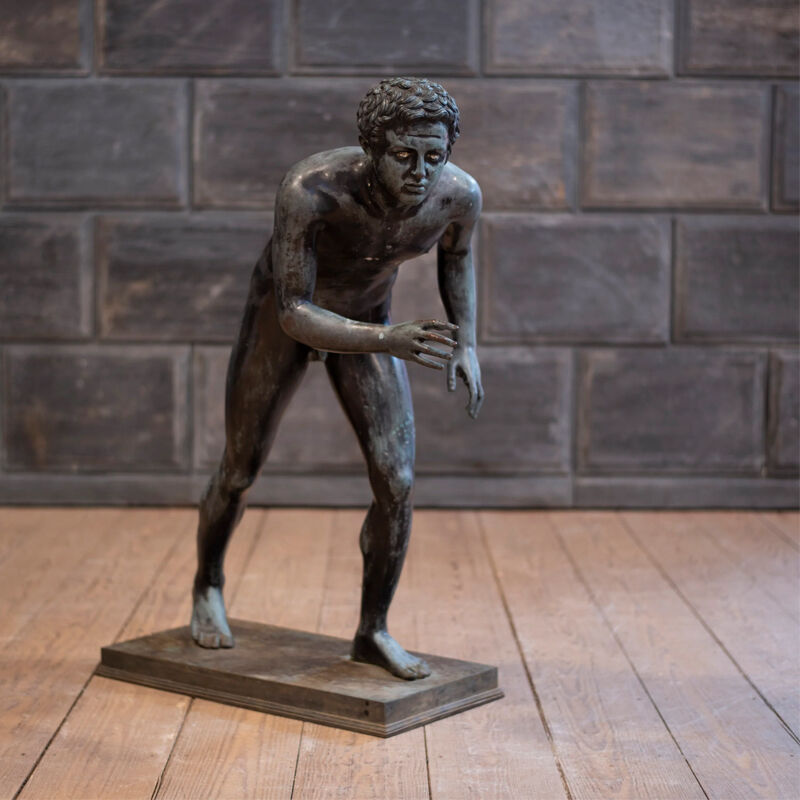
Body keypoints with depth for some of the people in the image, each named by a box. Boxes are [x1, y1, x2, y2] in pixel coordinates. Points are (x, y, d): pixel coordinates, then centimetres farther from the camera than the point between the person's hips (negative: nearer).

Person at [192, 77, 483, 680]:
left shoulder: (459, 194, -29)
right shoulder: (307, 189, -42)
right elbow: (295, 316, -37)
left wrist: (467, 344, -9)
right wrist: (392, 343, -52)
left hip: (365, 318, 2)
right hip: (281, 314, -2)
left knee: (397, 483, -11)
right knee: (241, 472, 12)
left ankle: (373, 632, 9)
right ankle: (208, 582, 43)